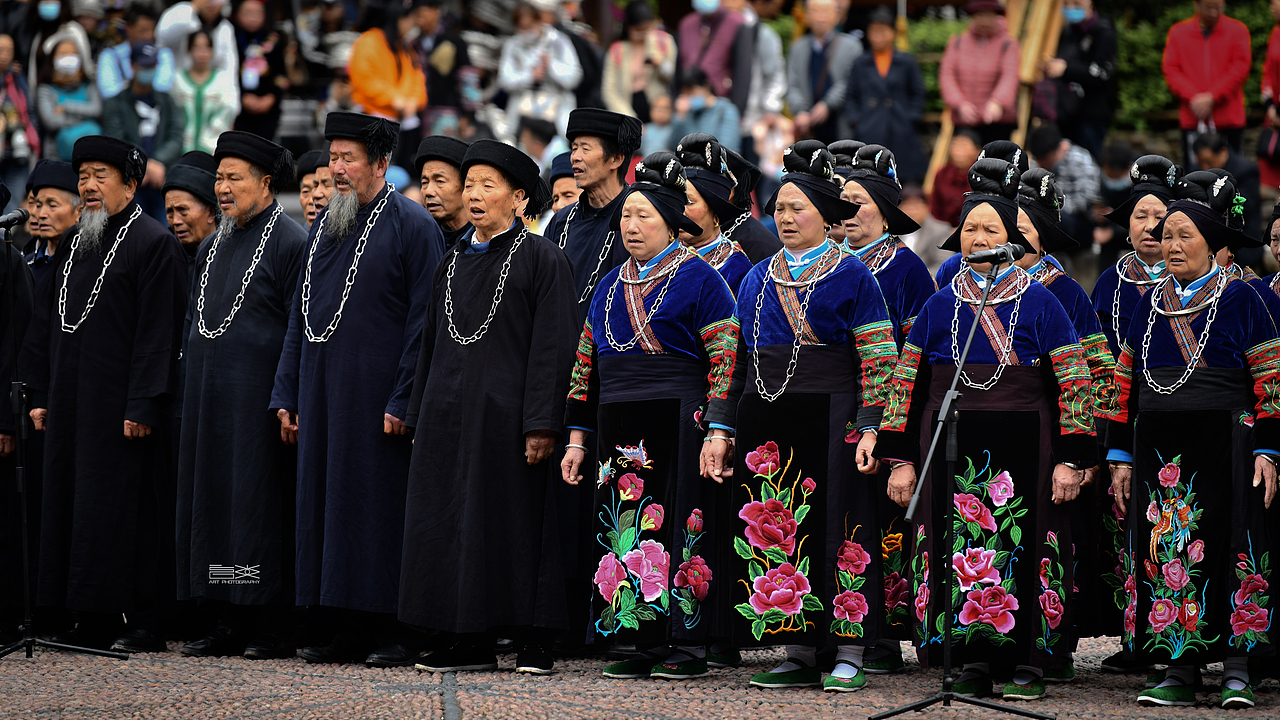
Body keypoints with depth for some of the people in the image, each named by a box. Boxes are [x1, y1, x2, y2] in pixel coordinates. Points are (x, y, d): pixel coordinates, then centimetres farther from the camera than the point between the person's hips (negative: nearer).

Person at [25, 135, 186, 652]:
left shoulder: (152, 243, -7)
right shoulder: (72, 246, 16)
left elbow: (158, 332, -13)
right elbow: (46, 324, 19)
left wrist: (142, 405, -18)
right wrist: (41, 395, 13)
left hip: (121, 402, -8)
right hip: (71, 401, 8)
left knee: (125, 507, -7)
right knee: (72, 503, 6)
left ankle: (145, 623, -2)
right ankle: (93, 623, 10)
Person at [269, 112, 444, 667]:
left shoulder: (411, 225, -6)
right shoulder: (324, 226, 15)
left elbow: (423, 319, -11)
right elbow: (300, 315, 19)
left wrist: (403, 401, -16)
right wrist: (287, 394, 13)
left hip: (376, 393, -7)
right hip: (322, 392, 7)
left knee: (381, 506, -6)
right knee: (327, 505, 6)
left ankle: (395, 634, -1)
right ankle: (348, 632, 11)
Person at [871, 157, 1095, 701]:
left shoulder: (1040, 304, 3)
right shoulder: (939, 307, 11)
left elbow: (1074, 384, -1)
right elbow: (906, 385, 12)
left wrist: (1070, 460, -8)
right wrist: (901, 460, 5)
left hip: (1022, 451, -2)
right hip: (951, 452, 3)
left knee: (1022, 547, -4)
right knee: (960, 547, 0)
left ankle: (1029, 664, 2)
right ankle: (973, 661, 6)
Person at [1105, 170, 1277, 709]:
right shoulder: (1150, 305, 15)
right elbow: (1126, 383, 17)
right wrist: (1121, 457, 12)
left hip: (1223, 443, -5)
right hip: (1158, 451, 5)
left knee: (1224, 551, -8)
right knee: (1164, 552, 1)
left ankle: (1235, 667, -2)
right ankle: (1180, 672, 5)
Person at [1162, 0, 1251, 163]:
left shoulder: (1238, 31, 6)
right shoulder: (1178, 32, 9)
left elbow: (1240, 69, -3)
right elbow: (1170, 70, 3)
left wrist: (1212, 97, -13)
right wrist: (1193, 97, -12)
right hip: (1192, 122, 1)